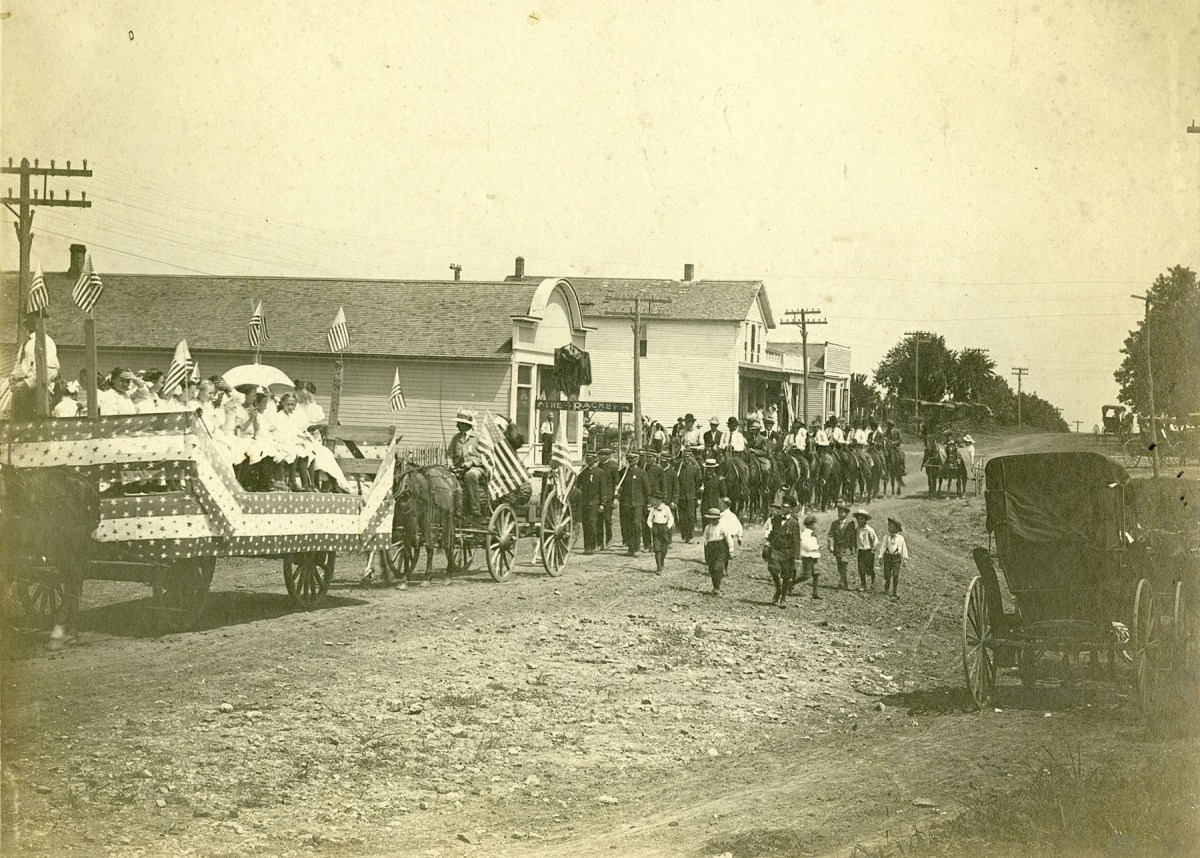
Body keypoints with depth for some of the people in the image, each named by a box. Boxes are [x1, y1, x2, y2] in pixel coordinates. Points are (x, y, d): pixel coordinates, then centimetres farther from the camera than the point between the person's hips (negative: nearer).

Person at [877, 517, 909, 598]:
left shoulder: (900, 538, 1)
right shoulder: (886, 537, 3)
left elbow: (904, 548, 6)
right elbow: (883, 547, 4)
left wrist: (905, 559, 5)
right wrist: (880, 556, -2)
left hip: (896, 558, -1)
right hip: (888, 557, 1)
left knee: (895, 576, -3)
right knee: (887, 575, 4)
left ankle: (894, 593, 6)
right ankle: (886, 588, 33)